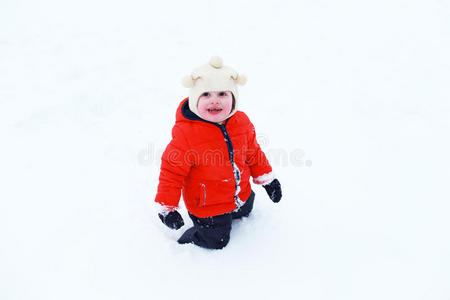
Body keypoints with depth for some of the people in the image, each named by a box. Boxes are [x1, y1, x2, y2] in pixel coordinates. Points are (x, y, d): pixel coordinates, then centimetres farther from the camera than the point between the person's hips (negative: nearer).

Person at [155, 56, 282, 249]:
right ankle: (185, 244, 37)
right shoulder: (185, 133, -29)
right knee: (216, 241, 10)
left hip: (241, 195, 5)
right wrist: (167, 208, -21)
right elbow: (171, 171, -21)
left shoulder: (241, 122, -11)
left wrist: (267, 179, 9)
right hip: (206, 205, -5)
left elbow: (253, 152, 5)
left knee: (245, 213, 30)